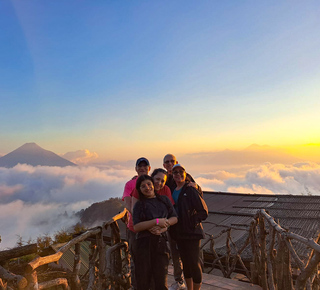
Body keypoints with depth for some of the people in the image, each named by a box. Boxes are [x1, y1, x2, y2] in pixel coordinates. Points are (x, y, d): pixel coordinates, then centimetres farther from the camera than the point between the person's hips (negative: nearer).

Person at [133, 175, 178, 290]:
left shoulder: (164, 199, 12)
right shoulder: (139, 204, 3)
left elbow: (174, 218, 10)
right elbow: (136, 227, -7)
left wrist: (163, 226, -8)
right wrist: (157, 221, -14)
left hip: (161, 242, 2)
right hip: (144, 243, -2)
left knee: (161, 280, 3)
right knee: (143, 279, 4)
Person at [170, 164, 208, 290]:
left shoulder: (191, 190, -12)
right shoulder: (172, 191, 8)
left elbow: (203, 212, -12)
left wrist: (191, 222, -17)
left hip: (192, 233, -6)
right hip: (179, 233, 6)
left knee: (194, 263, 3)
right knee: (185, 263, 18)